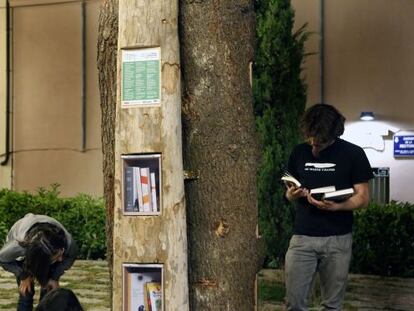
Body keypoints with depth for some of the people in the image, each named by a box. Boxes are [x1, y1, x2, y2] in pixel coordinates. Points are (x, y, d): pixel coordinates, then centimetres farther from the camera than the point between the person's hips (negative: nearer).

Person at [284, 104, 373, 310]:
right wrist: (292, 194, -7)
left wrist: (335, 206, -21)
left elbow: (363, 197, -3)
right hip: (302, 237, 2)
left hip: (338, 239, -2)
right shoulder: (298, 153, 8)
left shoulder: (353, 154, -3)